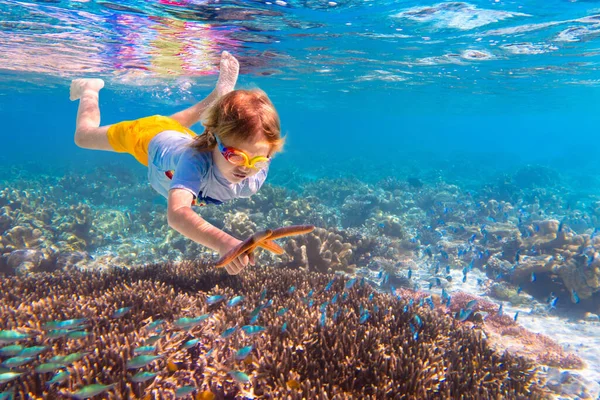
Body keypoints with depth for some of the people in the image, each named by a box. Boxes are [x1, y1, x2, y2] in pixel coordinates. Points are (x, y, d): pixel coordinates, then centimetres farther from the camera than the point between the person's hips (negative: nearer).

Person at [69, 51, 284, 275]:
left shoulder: (257, 176, -38)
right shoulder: (196, 160, -53)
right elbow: (176, 214, -73)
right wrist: (222, 242, -85)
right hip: (149, 136, -3)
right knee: (83, 135, 26)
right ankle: (90, 89, 49)